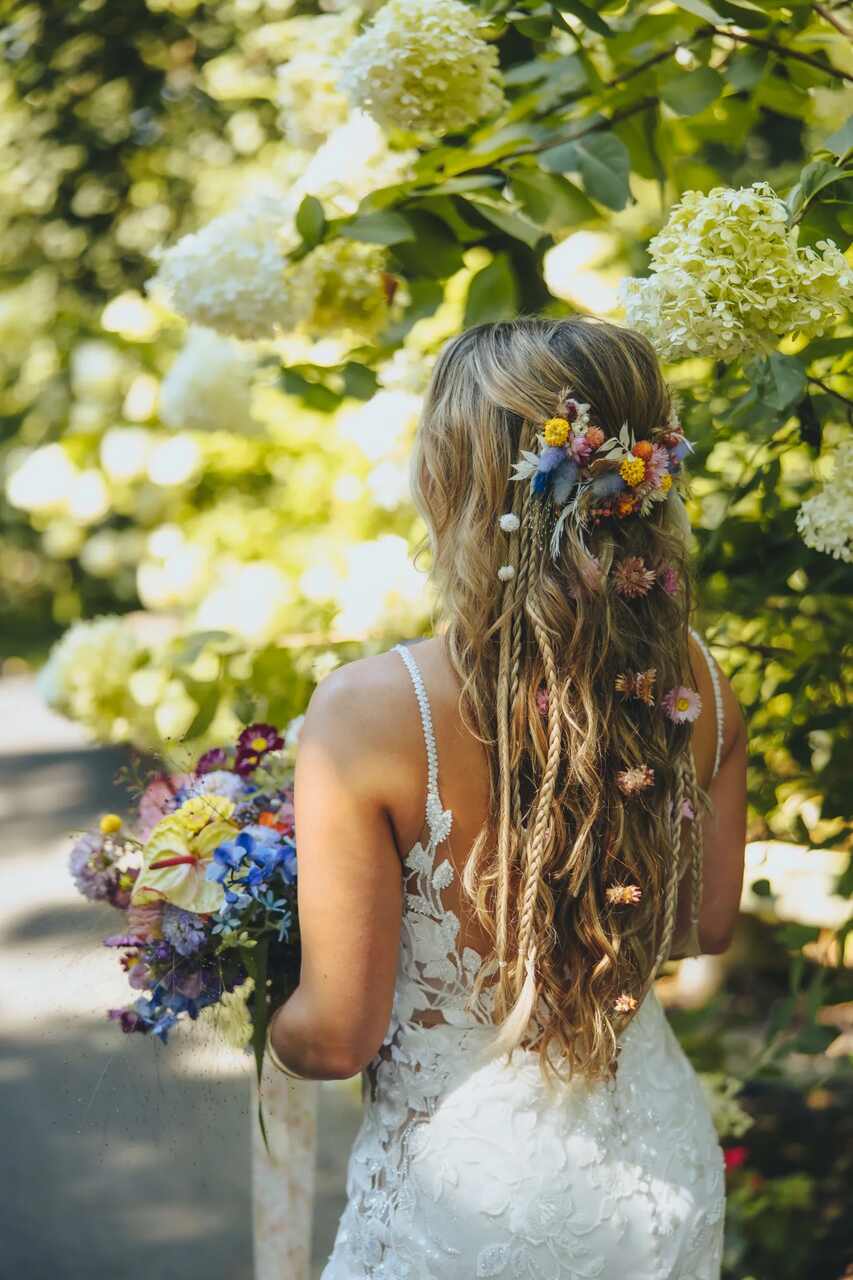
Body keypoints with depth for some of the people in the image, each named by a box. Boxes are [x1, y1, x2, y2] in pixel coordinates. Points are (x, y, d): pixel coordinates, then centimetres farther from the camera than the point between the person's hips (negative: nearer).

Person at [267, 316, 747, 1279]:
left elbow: (336, 1037, -18)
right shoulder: (695, 684, -12)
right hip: (664, 1166, 4)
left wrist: (259, 1022, 4)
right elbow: (709, 922, 5)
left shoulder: (368, 714, -26)